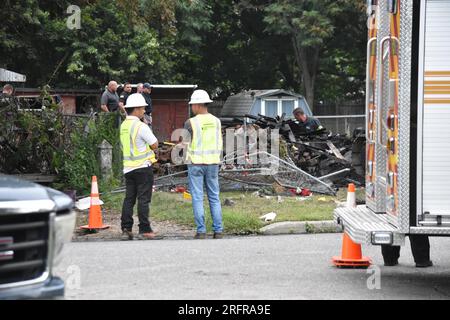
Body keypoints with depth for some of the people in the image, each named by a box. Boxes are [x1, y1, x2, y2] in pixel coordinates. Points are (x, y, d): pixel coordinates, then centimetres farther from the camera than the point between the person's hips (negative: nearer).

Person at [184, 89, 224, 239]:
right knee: (214, 198, 9)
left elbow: (185, 143, -2)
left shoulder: (190, 123, -10)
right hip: (212, 162, 4)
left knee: (197, 198, 1)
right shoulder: (216, 121, 2)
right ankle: (218, 231, 4)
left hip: (195, 163, -4)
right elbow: (219, 144, 7)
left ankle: (201, 231, -3)